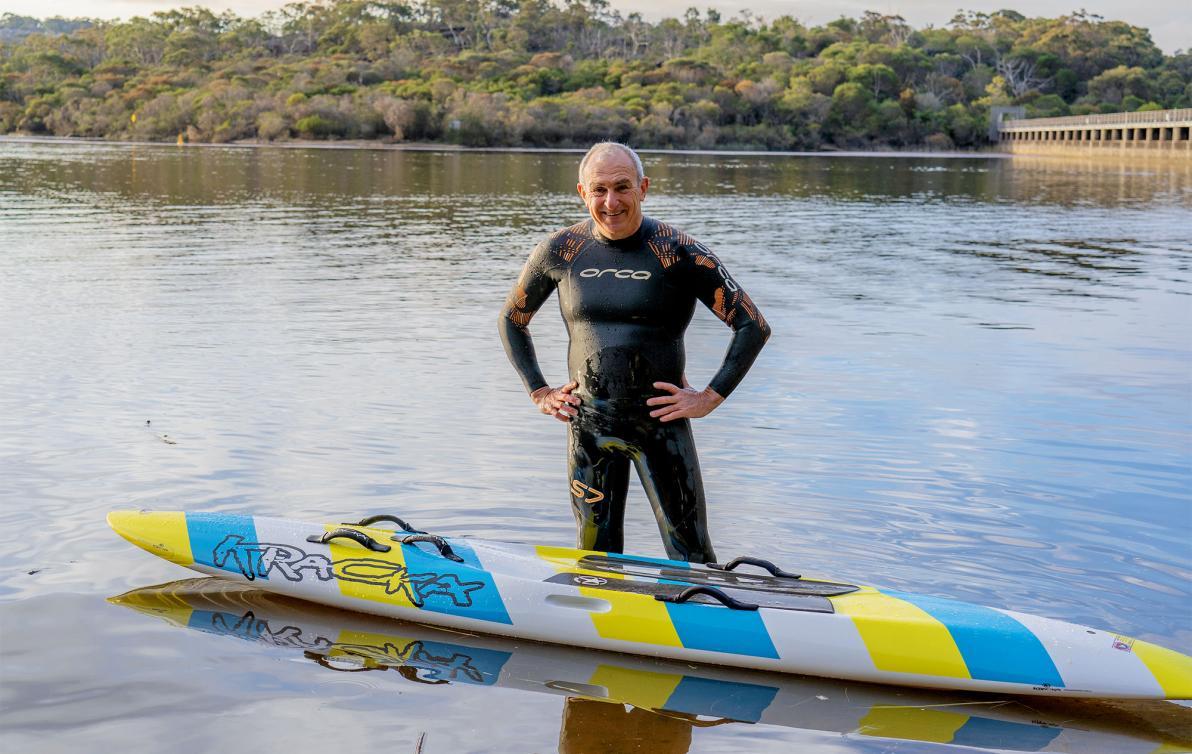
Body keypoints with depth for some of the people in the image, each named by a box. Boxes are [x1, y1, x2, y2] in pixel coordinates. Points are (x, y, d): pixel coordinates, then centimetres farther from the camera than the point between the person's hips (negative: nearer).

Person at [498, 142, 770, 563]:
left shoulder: (677, 253, -9)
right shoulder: (561, 251, 1)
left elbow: (753, 327, -7)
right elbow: (511, 320, 17)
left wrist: (710, 398, -9)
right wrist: (538, 392, 9)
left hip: (659, 421, -3)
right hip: (587, 422, 3)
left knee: (691, 559, -2)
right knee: (595, 556, 12)